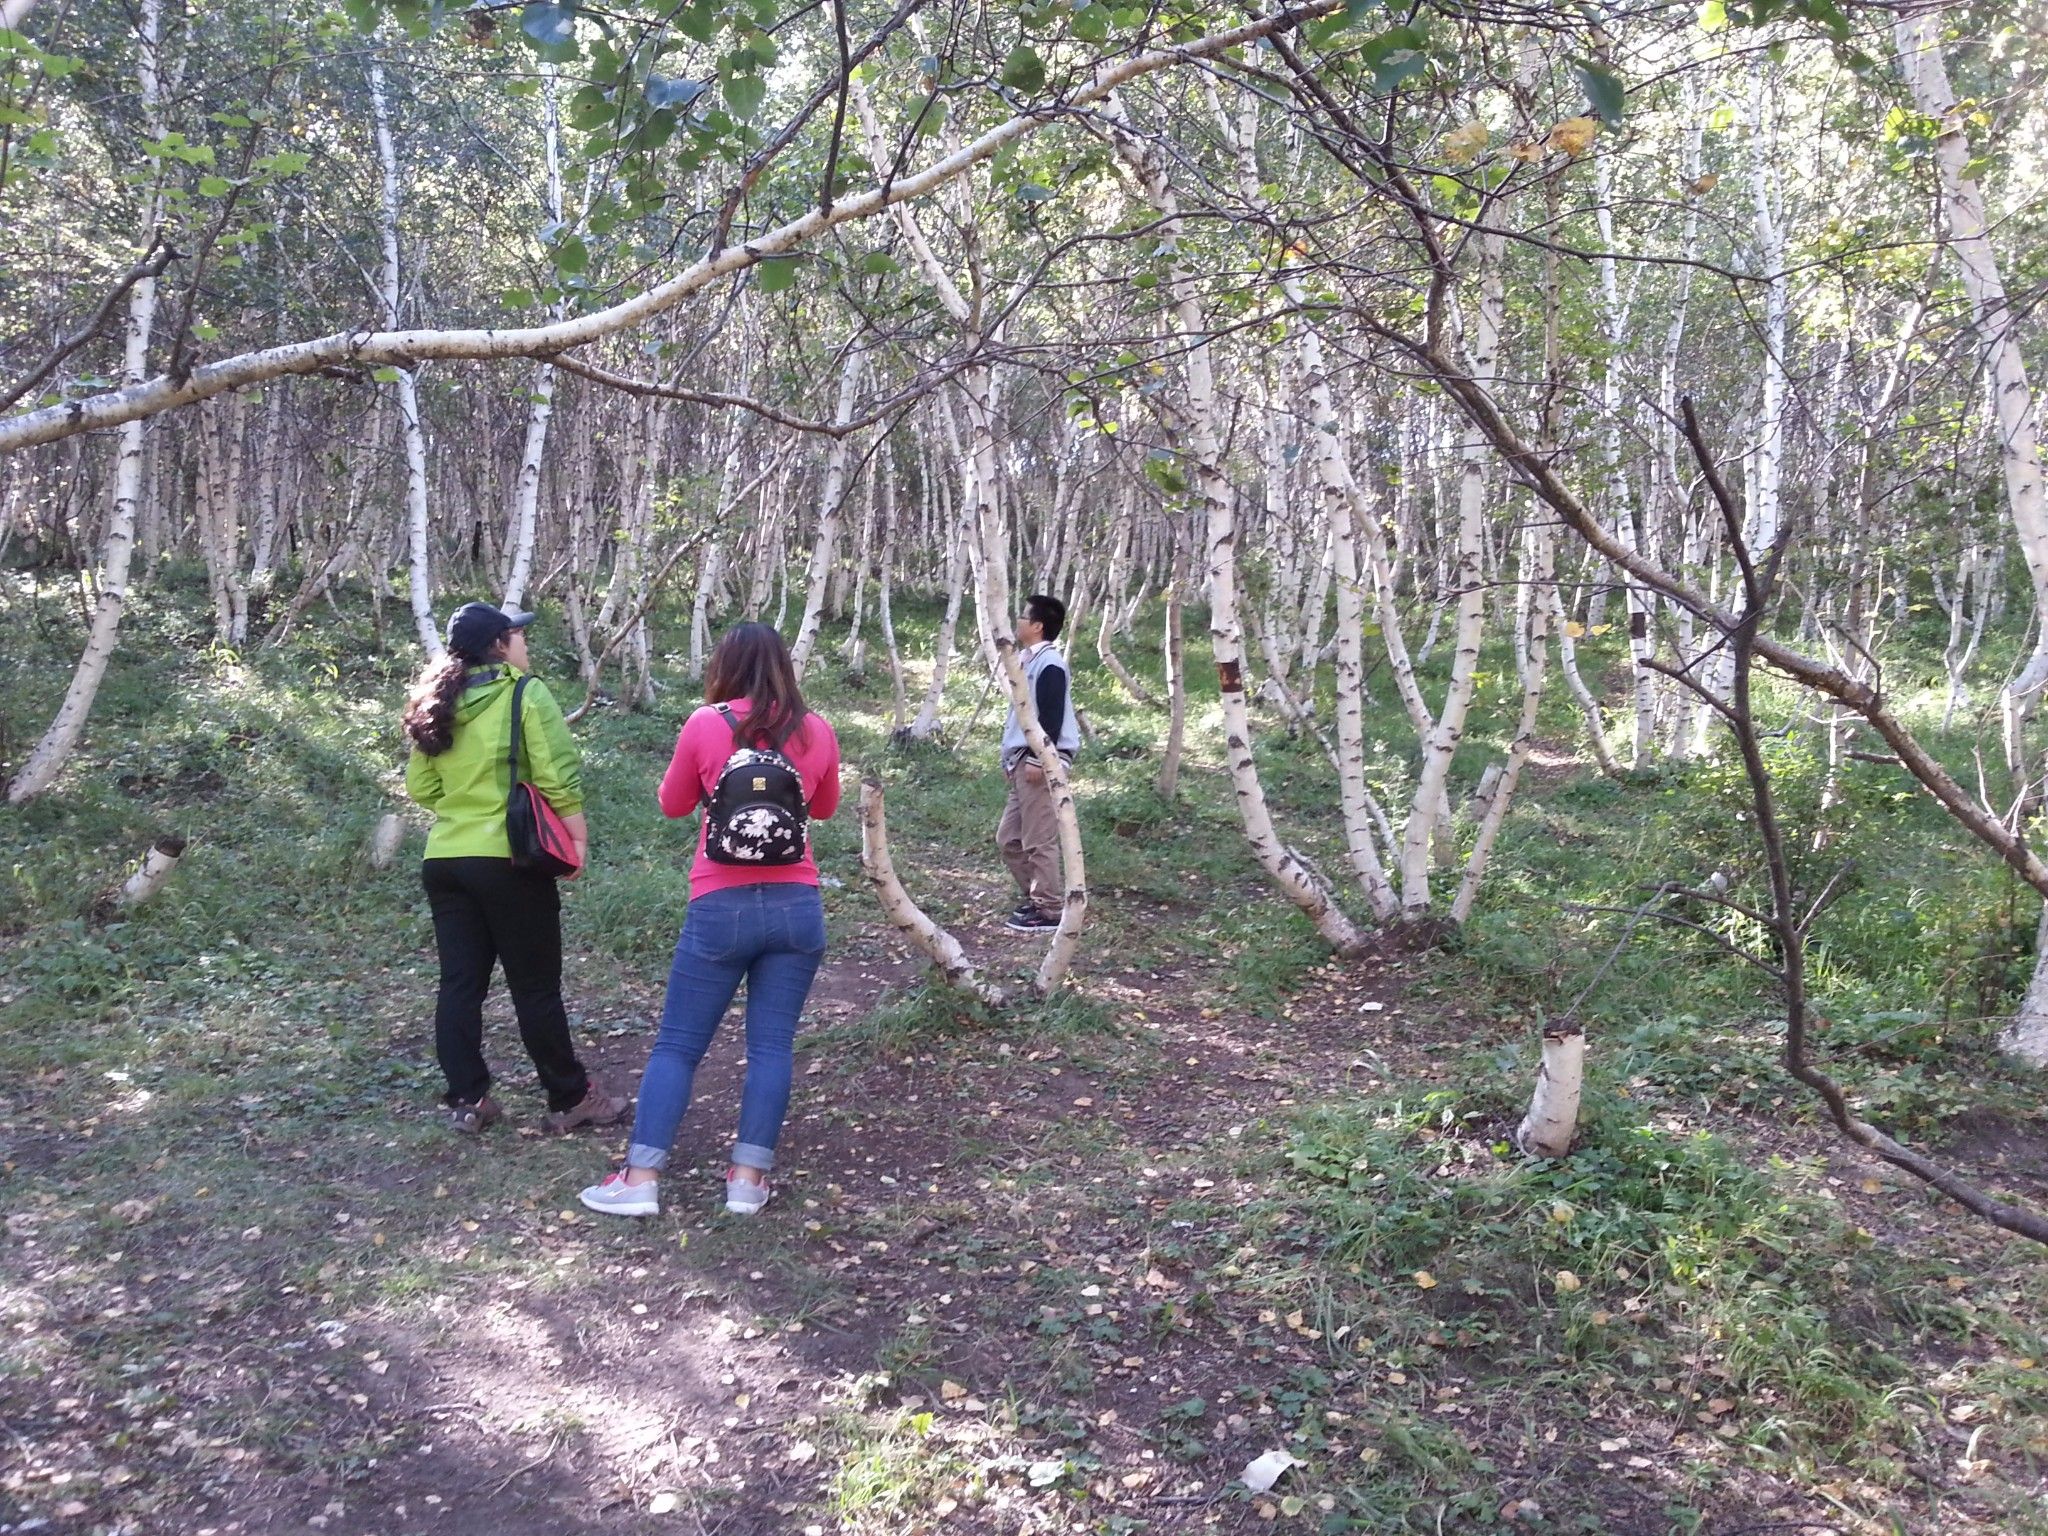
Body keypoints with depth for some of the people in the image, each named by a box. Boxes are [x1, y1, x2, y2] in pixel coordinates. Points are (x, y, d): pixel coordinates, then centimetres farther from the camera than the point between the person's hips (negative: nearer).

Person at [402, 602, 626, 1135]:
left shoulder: (438, 703, 11)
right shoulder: (526, 693, -7)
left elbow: (420, 787, 12)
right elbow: (558, 777, -14)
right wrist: (577, 836, -3)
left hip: (444, 859, 6)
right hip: (508, 860, -6)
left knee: (460, 984, 9)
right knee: (536, 986, 3)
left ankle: (467, 1101, 14)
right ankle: (571, 1099, 13)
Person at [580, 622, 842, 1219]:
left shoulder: (705, 725, -5)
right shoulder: (816, 731, 1)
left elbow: (672, 804, 9)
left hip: (721, 908, -2)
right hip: (796, 907, 2)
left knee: (677, 1044, 7)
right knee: (771, 1044, 8)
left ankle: (640, 1179, 8)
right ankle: (748, 1178, 9)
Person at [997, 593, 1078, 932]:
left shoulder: (1049, 663, -14)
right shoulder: (1029, 660, 18)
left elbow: (1051, 716, -20)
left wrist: (1038, 758, -21)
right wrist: (1012, 757, 24)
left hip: (1042, 761, -11)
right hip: (1024, 760, 11)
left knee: (1039, 840, -6)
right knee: (1009, 837, 14)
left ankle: (1049, 910, 1)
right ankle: (1034, 898, 24)